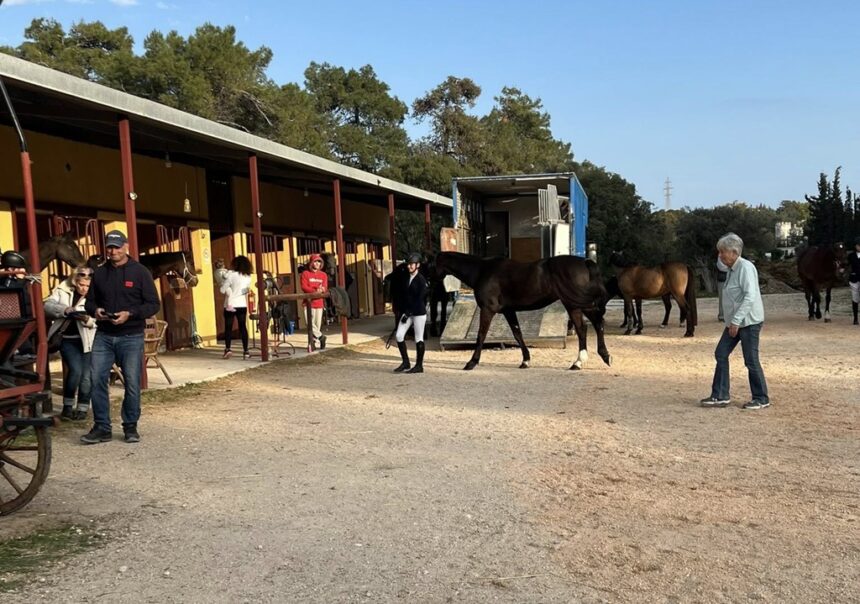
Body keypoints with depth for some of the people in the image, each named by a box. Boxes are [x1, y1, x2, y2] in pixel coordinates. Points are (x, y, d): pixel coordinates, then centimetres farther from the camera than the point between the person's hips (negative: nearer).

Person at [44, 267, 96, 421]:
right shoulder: (62, 290, 2)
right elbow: (48, 307, -10)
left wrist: (87, 320, -28)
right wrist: (65, 310, -28)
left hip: (88, 340, 0)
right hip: (68, 339, 0)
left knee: (87, 375, -2)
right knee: (75, 370, -15)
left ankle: (82, 408, 17)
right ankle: (68, 406, 6)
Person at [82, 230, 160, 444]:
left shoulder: (139, 272, -2)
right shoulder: (99, 273, 10)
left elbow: (153, 304, -4)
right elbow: (90, 301, 19)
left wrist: (130, 314, -18)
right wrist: (95, 310, -5)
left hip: (131, 336, -3)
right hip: (103, 336, 3)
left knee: (132, 383, 1)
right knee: (97, 380, -2)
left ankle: (130, 426, 15)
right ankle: (101, 427, 9)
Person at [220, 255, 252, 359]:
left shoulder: (230, 274, -10)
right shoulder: (248, 277, 4)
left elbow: (223, 289, -9)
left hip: (230, 305, -4)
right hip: (242, 305, 4)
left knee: (228, 327, 2)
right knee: (243, 327, 5)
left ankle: (227, 349, -9)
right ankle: (245, 351, 2)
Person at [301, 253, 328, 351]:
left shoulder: (323, 275, 14)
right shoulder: (305, 274, 2)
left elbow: (325, 288, 5)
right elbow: (304, 287, -9)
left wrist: (322, 289, -20)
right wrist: (315, 291, -23)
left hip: (319, 302, 3)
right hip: (309, 302, -3)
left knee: (318, 324, 4)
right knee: (310, 323, -11)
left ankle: (316, 343, 9)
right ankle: (320, 336, 4)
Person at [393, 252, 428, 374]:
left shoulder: (421, 280, -12)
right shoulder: (407, 278, 9)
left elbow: (420, 300, -17)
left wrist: (408, 314, -18)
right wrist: (405, 312, 8)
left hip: (419, 313, -7)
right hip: (408, 312, 7)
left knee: (419, 339, 0)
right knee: (399, 335, 1)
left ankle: (419, 365, 10)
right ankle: (405, 363, 13)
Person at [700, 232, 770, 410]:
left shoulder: (745, 268, -17)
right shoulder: (731, 269, 11)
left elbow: (750, 297, -25)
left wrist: (736, 321, -26)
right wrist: (732, 321, 17)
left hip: (749, 322, -9)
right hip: (735, 322, 9)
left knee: (751, 360, -2)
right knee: (721, 354, 7)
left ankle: (761, 399, 13)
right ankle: (720, 396, 13)